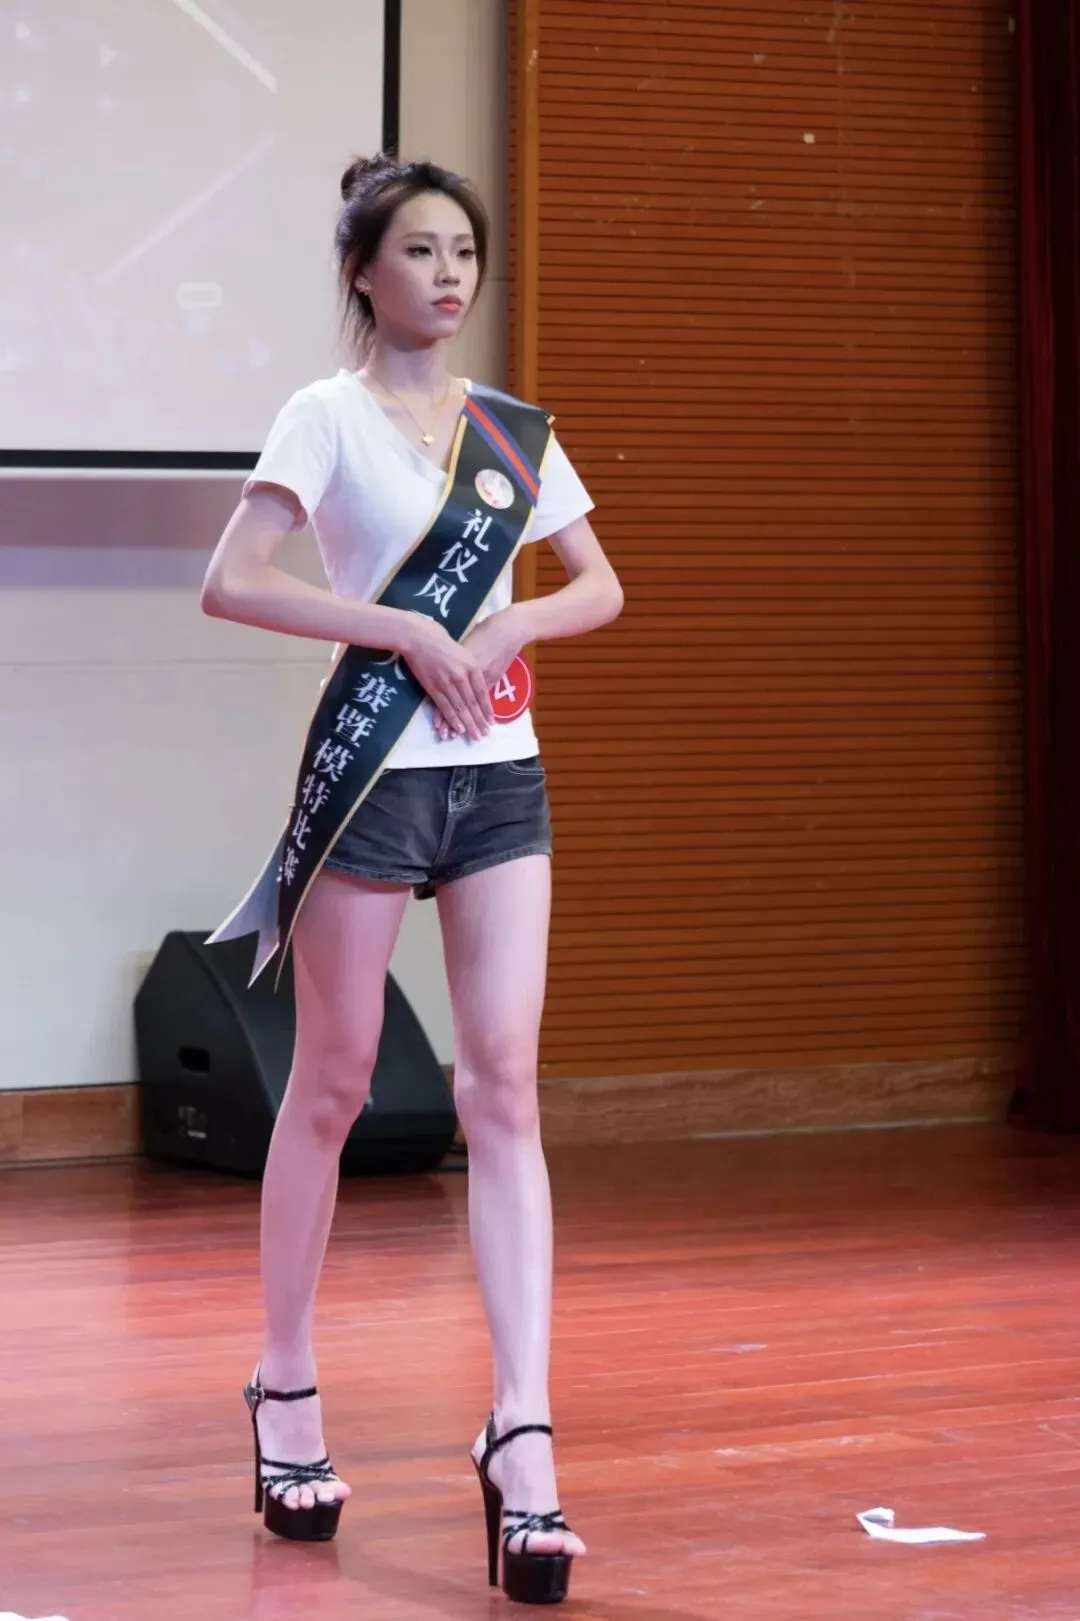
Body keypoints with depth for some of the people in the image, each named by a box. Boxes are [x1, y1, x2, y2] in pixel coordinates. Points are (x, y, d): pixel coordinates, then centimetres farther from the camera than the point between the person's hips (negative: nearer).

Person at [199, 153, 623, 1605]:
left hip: (502, 778, 4)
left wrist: (515, 621, -6)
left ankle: (523, 1437, -10)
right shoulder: (328, 417, -4)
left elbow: (600, 587, 15)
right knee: (332, 1088, 6)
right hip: (375, 773, -4)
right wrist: (408, 631, -19)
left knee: (504, 1089, -6)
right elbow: (230, 583, -16)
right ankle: (286, 1390, 23)